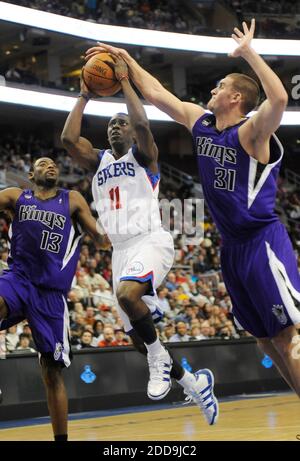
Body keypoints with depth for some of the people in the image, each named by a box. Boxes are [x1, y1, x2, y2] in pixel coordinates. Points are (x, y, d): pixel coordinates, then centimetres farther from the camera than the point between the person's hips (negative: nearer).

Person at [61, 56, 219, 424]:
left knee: (127, 293, -37)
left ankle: (160, 361, -17)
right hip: (120, 249, 7)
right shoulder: (98, 161, 18)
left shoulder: (143, 155, 5)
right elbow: (68, 138, -1)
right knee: (138, 336, 5)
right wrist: (84, 96, 4)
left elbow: (142, 124, -18)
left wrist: (125, 82, -10)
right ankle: (193, 382, 23)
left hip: (150, 241, -7)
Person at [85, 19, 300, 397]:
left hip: (263, 242, -8)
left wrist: (248, 52, -29)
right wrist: (125, 59, 18)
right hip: (232, 246, 8)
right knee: (266, 339, 11)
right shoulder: (199, 122, 8)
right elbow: (155, 93, 19)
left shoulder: (252, 132, -15)